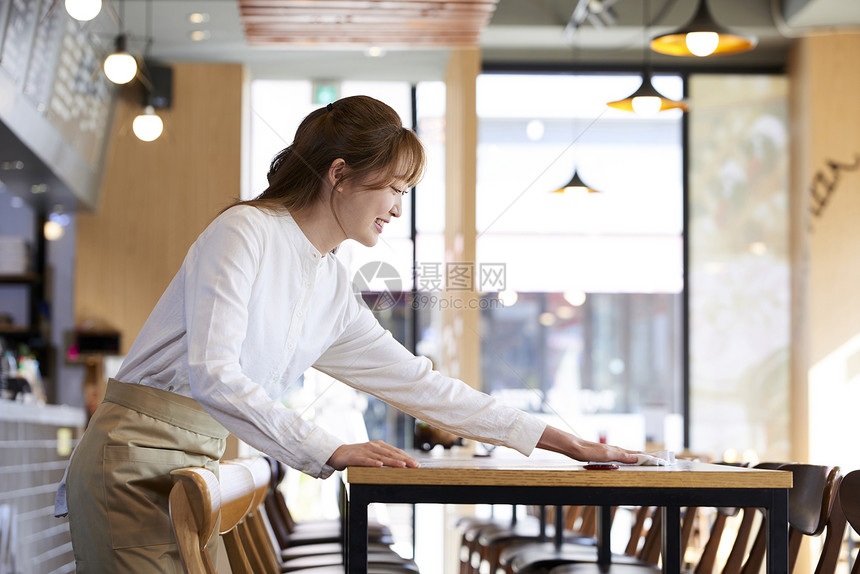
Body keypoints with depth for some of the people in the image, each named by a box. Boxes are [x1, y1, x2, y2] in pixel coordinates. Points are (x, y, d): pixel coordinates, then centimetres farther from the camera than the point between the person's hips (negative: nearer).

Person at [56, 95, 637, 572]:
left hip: (196, 465, 8)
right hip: (135, 459, -8)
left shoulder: (335, 292, 11)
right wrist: (331, 451, -26)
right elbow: (210, 375, -23)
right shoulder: (245, 232, -13)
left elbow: (417, 381, 15)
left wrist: (557, 439, 14)